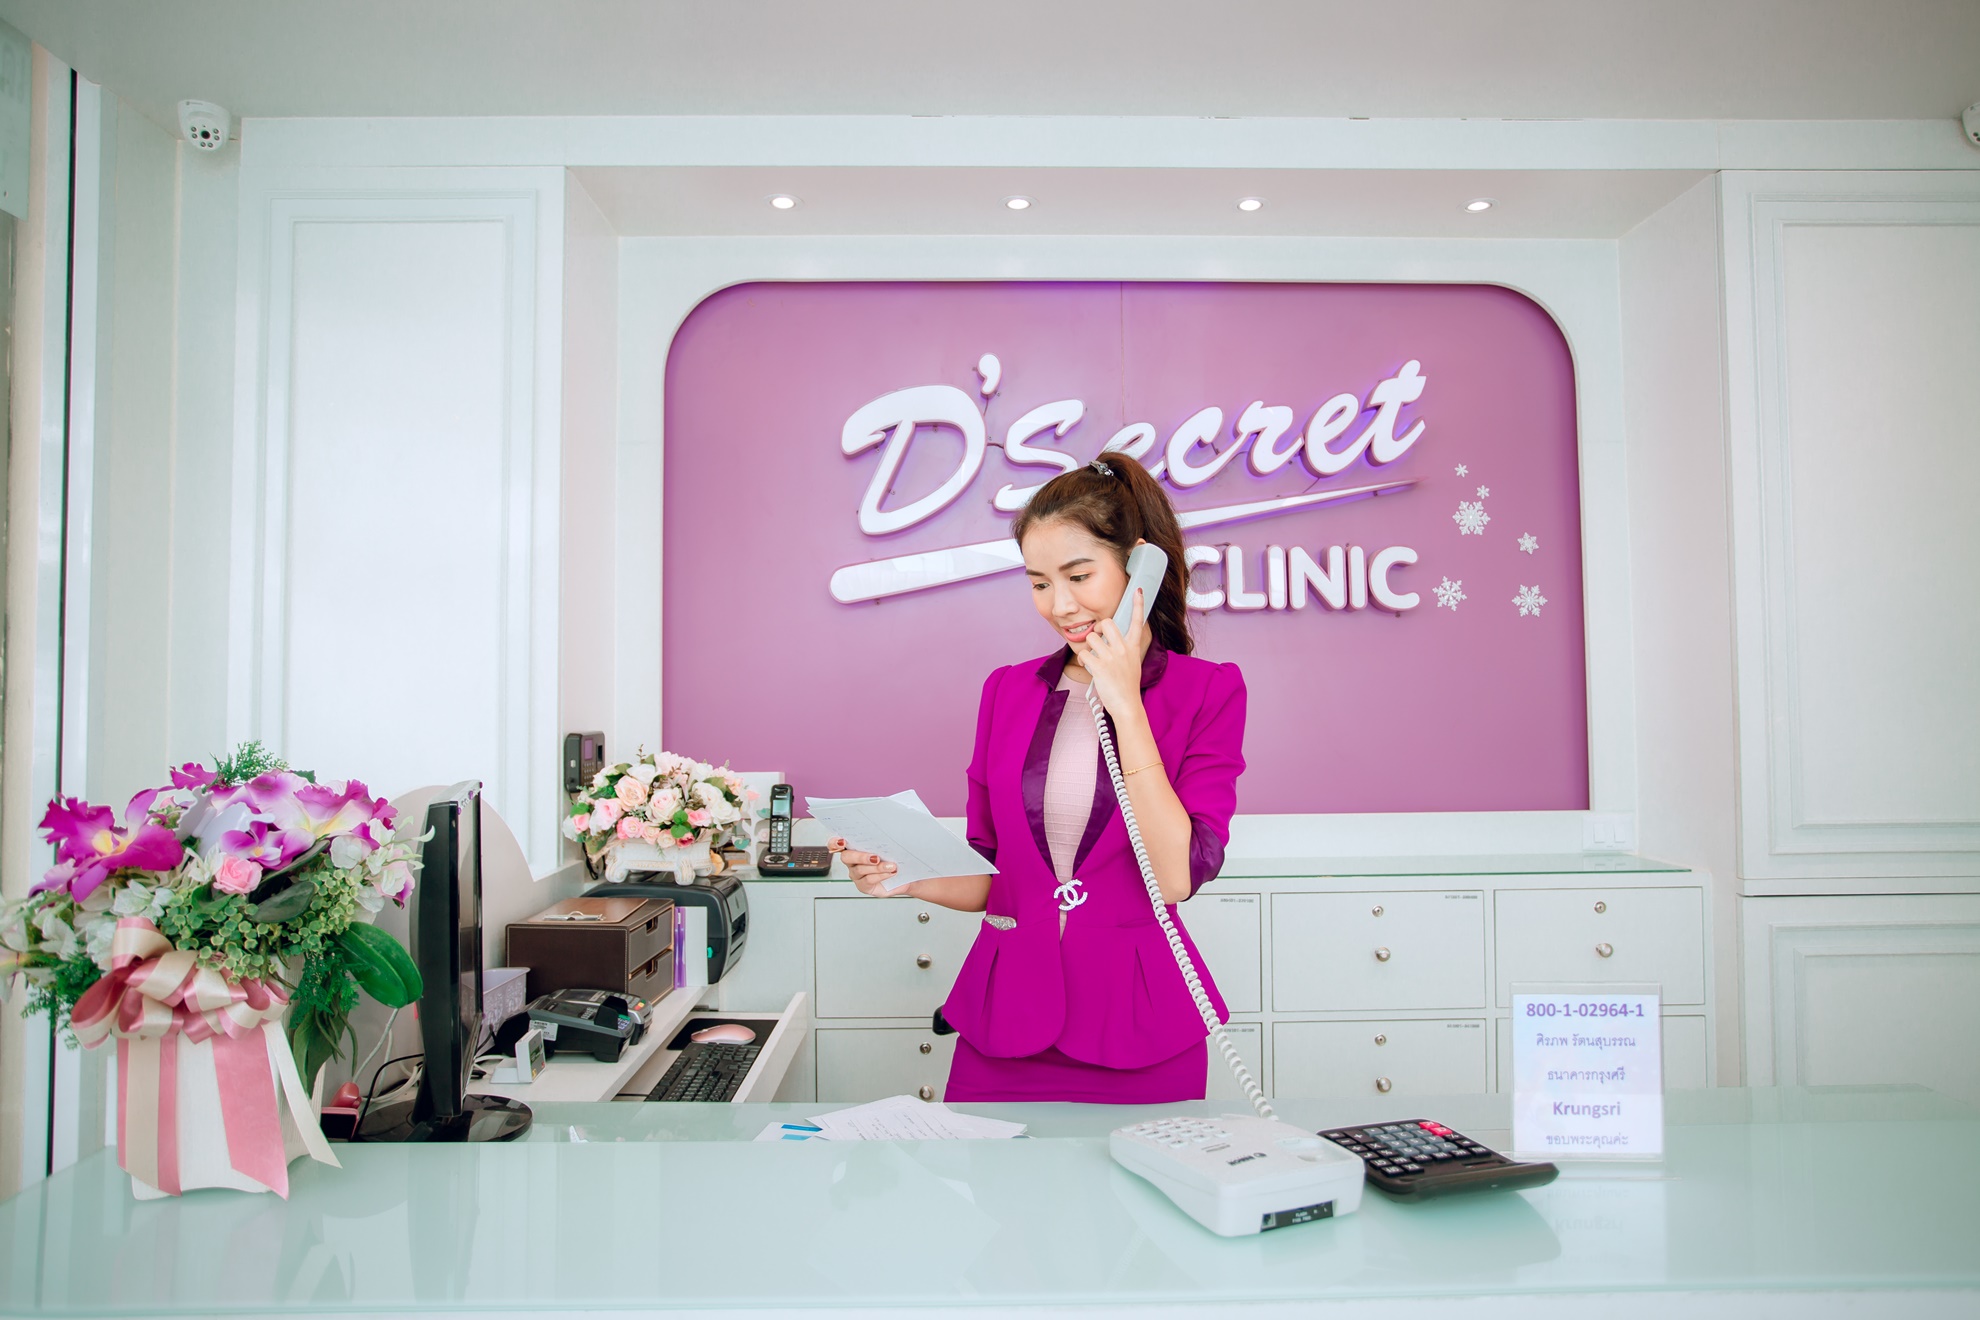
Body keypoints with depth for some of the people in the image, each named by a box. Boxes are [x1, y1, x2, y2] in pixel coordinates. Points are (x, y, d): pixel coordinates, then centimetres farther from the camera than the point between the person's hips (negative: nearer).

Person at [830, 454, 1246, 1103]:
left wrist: (1124, 704, -15)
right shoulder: (1007, 691, 7)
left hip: (1138, 1026, -2)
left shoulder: (1206, 690, -3)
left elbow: (1177, 876, -15)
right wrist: (907, 878, -7)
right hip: (1008, 1020, 3)